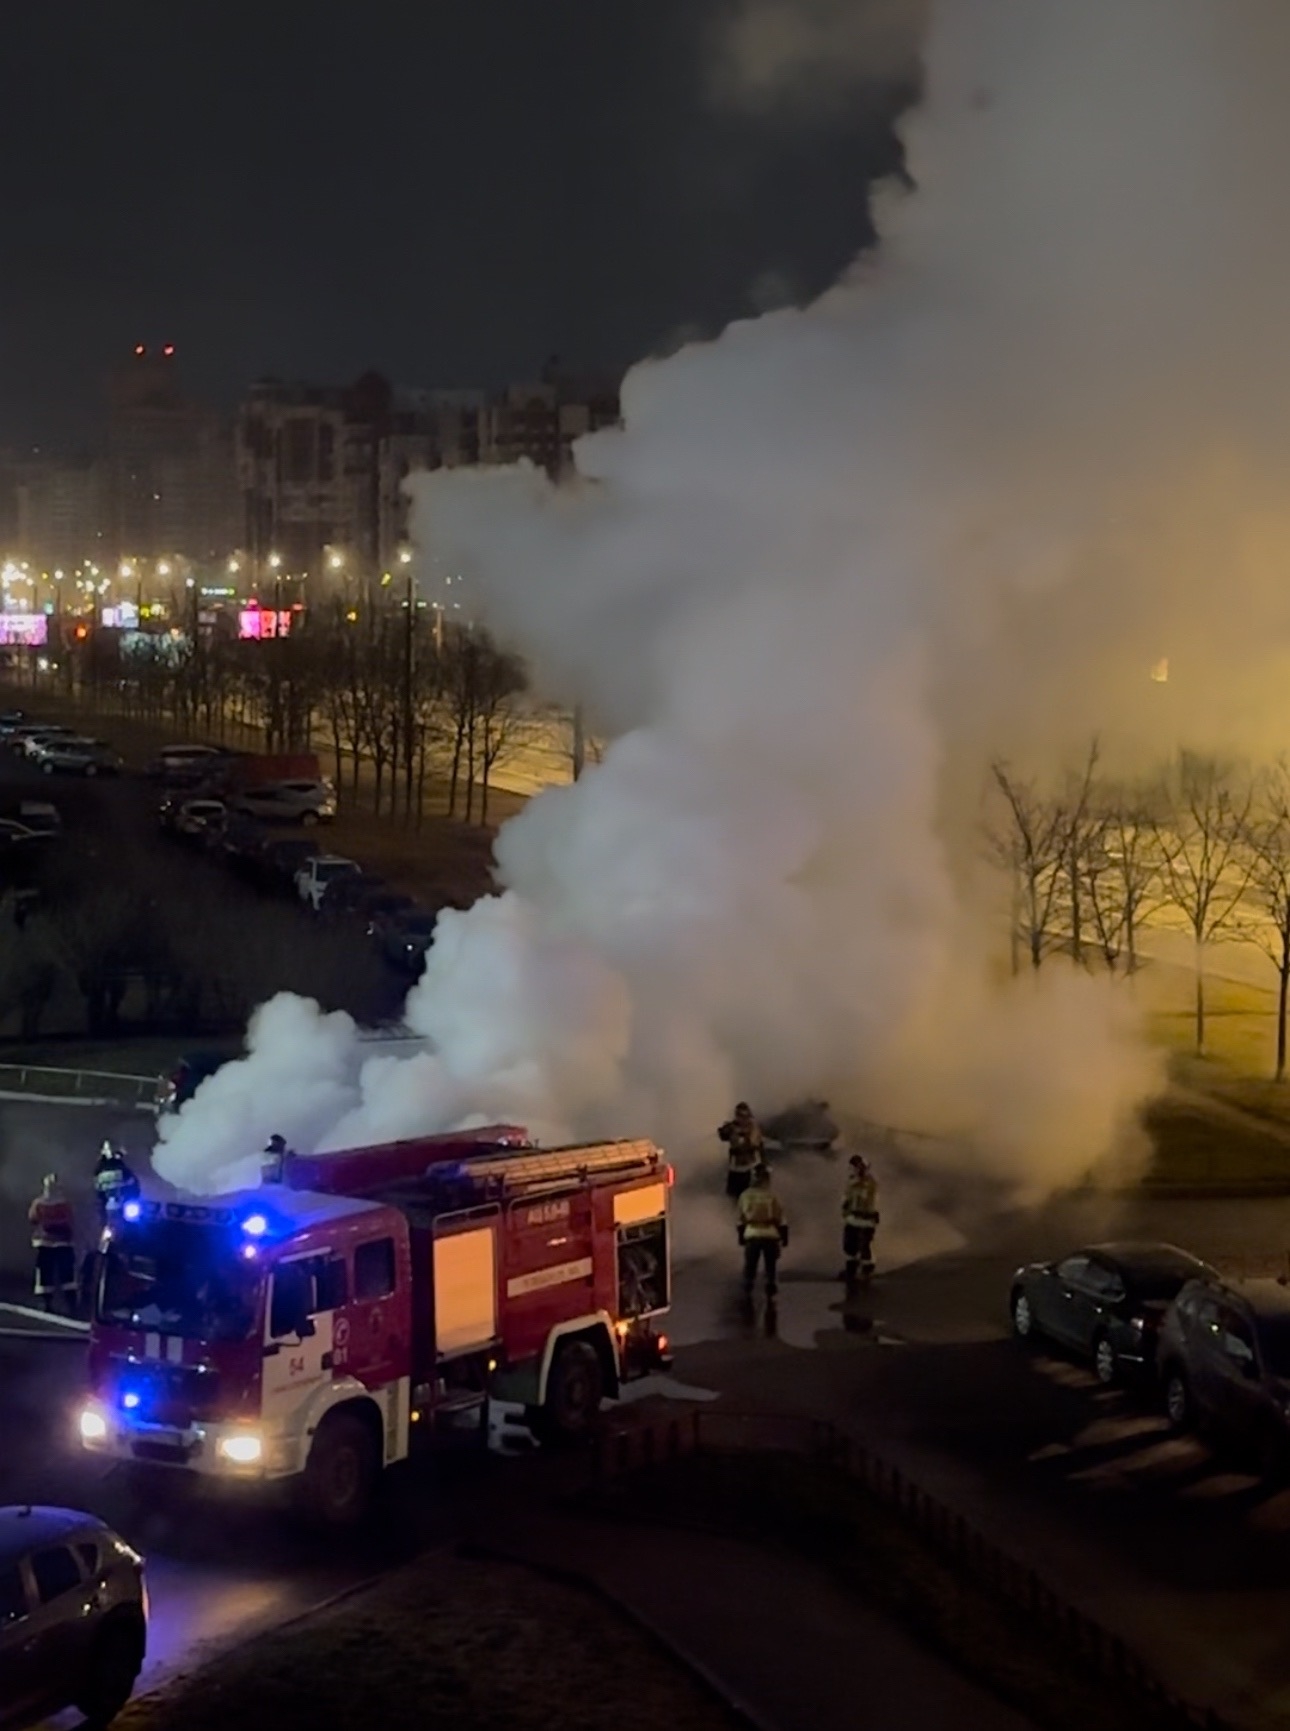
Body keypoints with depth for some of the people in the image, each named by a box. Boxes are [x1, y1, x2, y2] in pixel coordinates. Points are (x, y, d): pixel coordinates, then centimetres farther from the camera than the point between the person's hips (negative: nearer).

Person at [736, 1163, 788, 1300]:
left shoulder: (745, 1196, -1)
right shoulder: (772, 1196, -9)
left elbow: (741, 1220, 7)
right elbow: (781, 1220, -6)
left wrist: (741, 1237, 17)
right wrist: (784, 1238, 4)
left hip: (751, 1235, 2)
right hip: (771, 1235, -2)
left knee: (750, 1267, 13)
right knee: (771, 1267, 11)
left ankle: (747, 1293, 16)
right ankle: (771, 1294, 15)